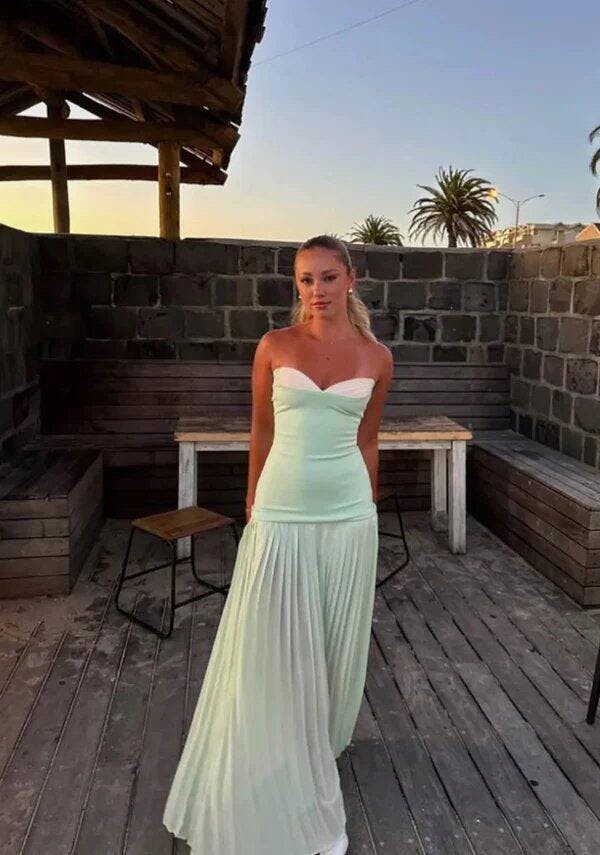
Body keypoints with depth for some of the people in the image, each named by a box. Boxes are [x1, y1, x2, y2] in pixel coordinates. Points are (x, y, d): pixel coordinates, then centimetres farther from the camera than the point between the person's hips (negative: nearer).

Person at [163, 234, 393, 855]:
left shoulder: (376, 357, 1)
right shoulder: (275, 346, -2)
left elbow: (367, 440, 11)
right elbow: (262, 431, 7)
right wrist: (252, 502, 13)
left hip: (348, 517, 1)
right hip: (280, 515, -1)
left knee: (333, 644, 14)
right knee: (273, 648, 4)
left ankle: (320, 750, 41)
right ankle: (283, 784, 25)